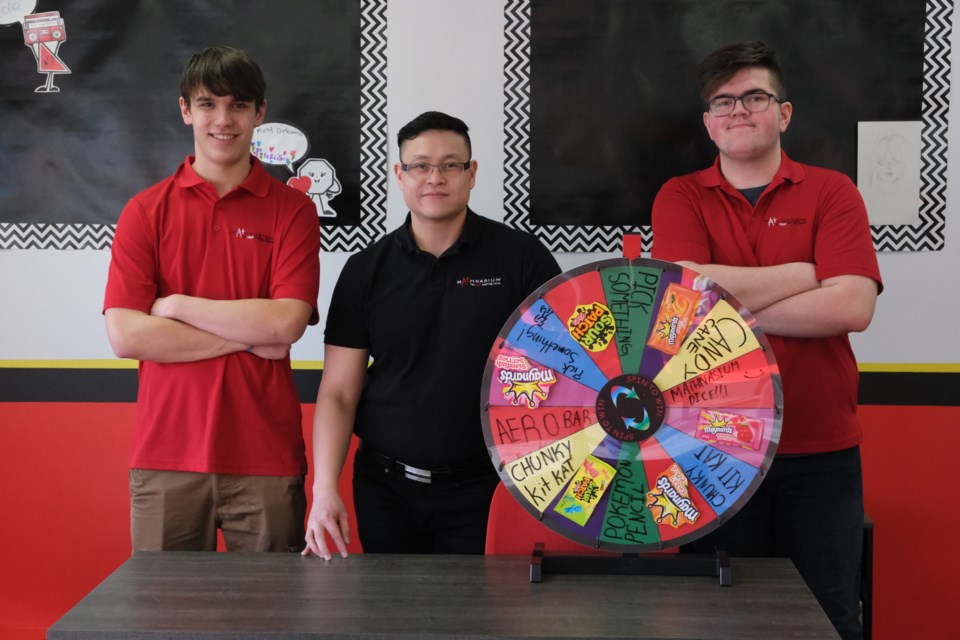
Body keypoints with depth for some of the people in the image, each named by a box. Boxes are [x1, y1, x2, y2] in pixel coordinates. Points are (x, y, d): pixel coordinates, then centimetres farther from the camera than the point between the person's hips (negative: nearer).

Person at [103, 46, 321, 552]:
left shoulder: (292, 209, 2)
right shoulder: (145, 211, 4)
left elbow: (286, 323, -11)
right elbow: (124, 335, -7)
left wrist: (176, 305, -8)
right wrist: (247, 335, -10)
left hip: (266, 456, -1)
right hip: (166, 451, 1)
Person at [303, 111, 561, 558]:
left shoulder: (522, 257, -2)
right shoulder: (365, 270, 4)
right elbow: (338, 393, 2)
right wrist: (324, 490, -10)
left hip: (486, 488, -2)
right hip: (386, 488, 2)